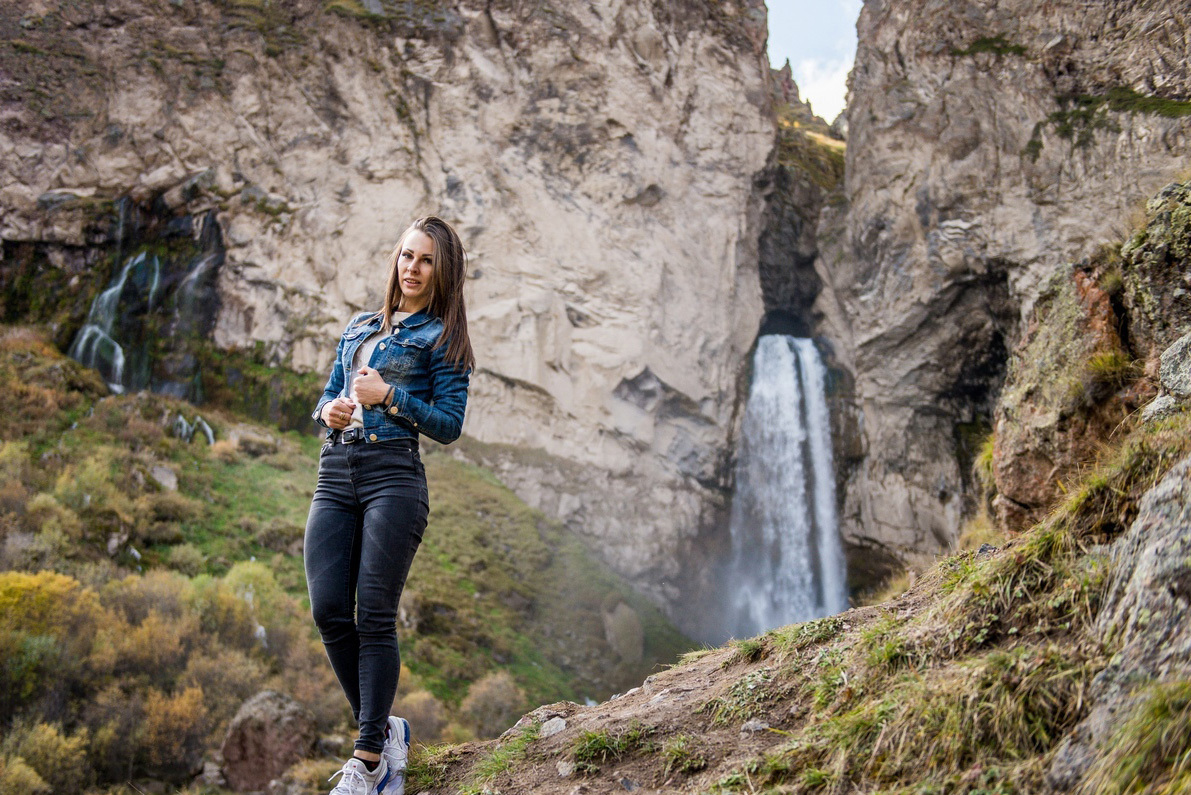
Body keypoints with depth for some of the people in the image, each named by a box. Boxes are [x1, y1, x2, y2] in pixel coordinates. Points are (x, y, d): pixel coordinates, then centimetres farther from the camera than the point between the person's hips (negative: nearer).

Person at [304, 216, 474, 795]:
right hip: (335, 475, 5)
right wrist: (328, 411, 2)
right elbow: (326, 396, 25)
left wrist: (388, 396, -10)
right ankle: (383, 729, 14)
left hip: (394, 475, -5)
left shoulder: (440, 337, 6)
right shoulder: (359, 327, 23)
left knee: (375, 615, -8)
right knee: (328, 610, -4)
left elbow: (449, 425, -1)